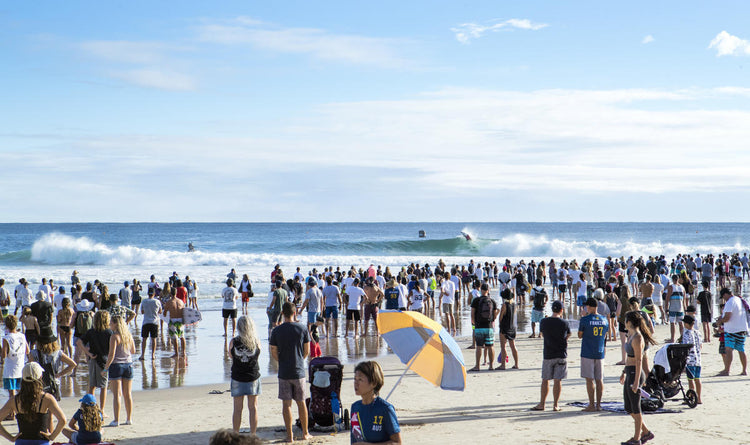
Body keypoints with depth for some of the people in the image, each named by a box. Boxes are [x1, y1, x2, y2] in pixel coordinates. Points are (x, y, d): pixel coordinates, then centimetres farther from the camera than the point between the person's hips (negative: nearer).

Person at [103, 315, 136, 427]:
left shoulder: (114, 336, -13)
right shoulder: (128, 335, 5)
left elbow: (112, 355, -16)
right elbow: (133, 351, 14)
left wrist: (106, 367, -6)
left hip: (116, 365, -6)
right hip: (128, 364, 6)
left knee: (116, 394, -2)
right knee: (127, 394, 12)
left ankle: (116, 420, -2)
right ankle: (129, 418, 15)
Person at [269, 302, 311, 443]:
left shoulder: (276, 331, -6)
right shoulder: (303, 329, -4)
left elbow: (274, 354, -3)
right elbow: (307, 351, 2)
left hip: (284, 372, -1)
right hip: (299, 371, 1)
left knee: (286, 404, 4)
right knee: (301, 403, 12)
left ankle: (289, 435, 5)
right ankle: (305, 433, 20)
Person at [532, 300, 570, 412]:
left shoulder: (544, 321, -4)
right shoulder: (564, 323, -10)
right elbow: (568, 335, 7)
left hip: (548, 355, 1)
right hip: (561, 355, -1)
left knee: (545, 380, 9)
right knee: (558, 381, 3)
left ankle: (542, 404, 12)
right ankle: (555, 405, 4)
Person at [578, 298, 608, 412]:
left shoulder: (585, 320, -10)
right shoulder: (604, 320, 4)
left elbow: (580, 335, 1)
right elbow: (605, 336, 14)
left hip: (587, 353, -5)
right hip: (600, 353, 5)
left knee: (589, 379, -1)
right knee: (599, 379, 8)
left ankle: (592, 405, -2)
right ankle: (598, 404, 11)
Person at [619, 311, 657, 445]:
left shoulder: (637, 338, -18)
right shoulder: (630, 335, 11)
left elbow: (639, 361, -20)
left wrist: (636, 381, -22)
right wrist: (624, 372, 28)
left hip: (635, 374, -10)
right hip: (629, 373, 10)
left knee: (635, 408, 1)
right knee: (628, 408, 15)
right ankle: (646, 432, 25)